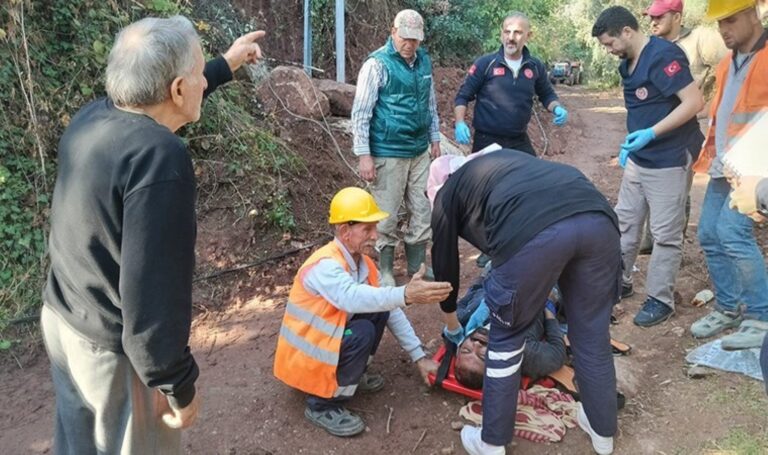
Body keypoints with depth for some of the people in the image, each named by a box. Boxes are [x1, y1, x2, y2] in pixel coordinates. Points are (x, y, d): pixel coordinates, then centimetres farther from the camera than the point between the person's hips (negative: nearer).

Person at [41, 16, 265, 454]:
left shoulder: (92, 118, -3)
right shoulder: (159, 156, -30)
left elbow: (154, 96, 20)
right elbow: (153, 290, -31)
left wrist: (227, 64, 29)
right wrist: (180, 385, -20)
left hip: (62, 320, 8)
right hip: (114, 350, -8)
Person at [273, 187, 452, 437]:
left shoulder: (364, 263, -1)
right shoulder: (325, 265, -28)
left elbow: (391, 311, 1)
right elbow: (352, 298, -49)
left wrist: (419, 356, -2)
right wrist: (405, 295, -61)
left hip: (329, 339, 8)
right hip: (303, 356, -7)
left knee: (380, 310, -7)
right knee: (363, 333, -27)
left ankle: (350, 373, 10)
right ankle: (322, 406, -11)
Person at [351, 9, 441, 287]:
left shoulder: (424, 61, 8)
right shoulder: (378, 63, -11)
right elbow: (360, 112, -13)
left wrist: (434, 139, 17)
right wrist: (364, 155, -16)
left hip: (419, 152, 6)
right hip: (388, 154, -6)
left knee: (423, 211, 10)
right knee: (386, 215, 3)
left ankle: (418, 266, 25)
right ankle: (384, 271, 18)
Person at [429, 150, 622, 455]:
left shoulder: (447, 194, 27)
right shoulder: (501, 160, 43)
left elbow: (445, 263, 36)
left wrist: (452, 327, 54)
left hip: (533, 232, -5)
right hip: (598, 218, 6)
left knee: (506, 339, 18)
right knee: (592, 333, 24)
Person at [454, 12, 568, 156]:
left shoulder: (536, 66, 3)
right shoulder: (485, 63, -7)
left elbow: (547, 94, 17)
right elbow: (463, 96, -4)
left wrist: (557, 108, -4)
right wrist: (460, 123, -20)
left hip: (520, 141, 3)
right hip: (487, 140, -3)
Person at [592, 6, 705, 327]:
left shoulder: (663, 56, -19)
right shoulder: (628, 65, 9)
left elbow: (694, 102, -24)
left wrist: (651, 134, -25)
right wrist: (630, 142, 10)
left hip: (668, 161, -9)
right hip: (638, 160, 9)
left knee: (665, 234, 0)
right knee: (624, 223, 15)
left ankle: (660, 300, 12)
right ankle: (619, 281, 29)